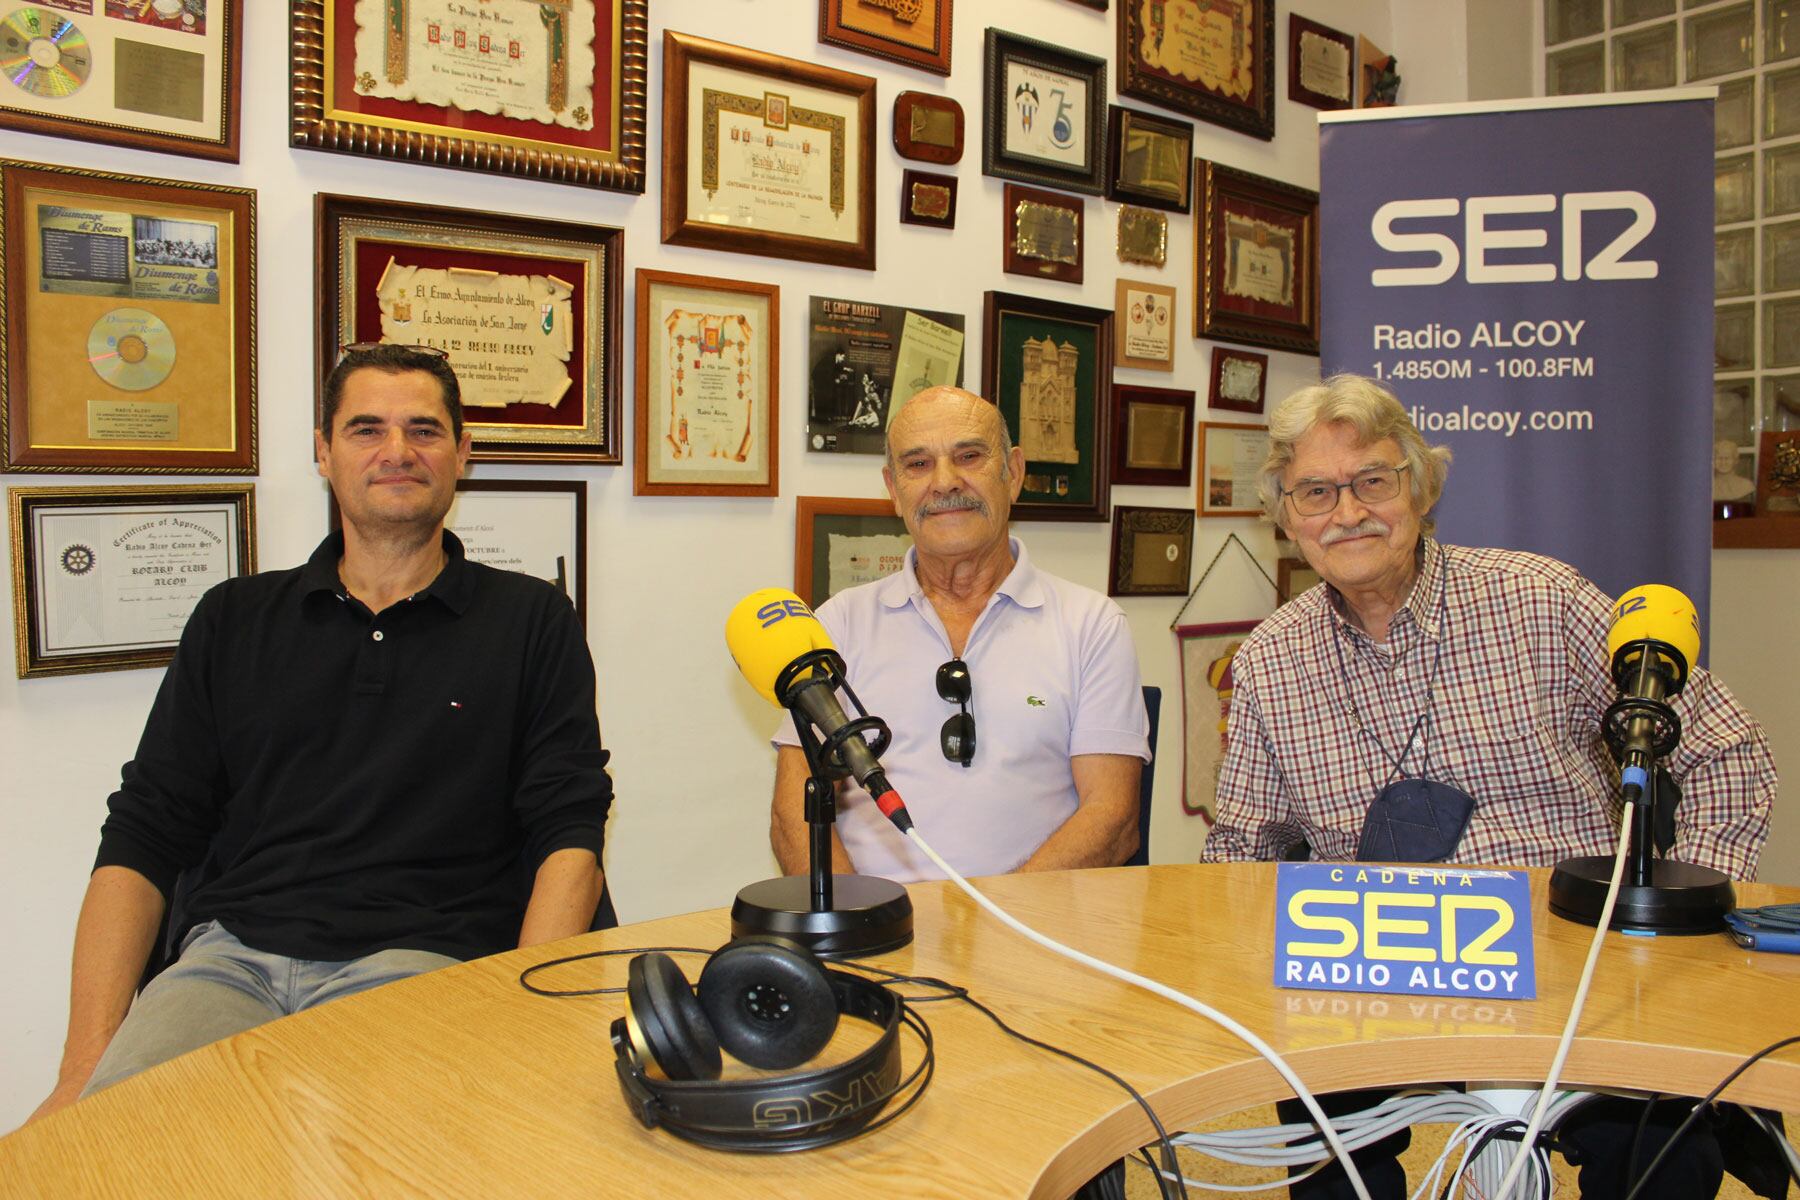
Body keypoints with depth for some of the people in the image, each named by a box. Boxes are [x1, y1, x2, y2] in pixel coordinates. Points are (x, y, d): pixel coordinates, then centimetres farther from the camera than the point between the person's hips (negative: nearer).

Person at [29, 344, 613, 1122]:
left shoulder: (532, 622, 10)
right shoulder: (234, 620, 17)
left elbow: (569, 837, 3)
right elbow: (141, 838, 13)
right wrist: (87, 1054, -1)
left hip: (421, 960, -2)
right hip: (231, 958, 2)